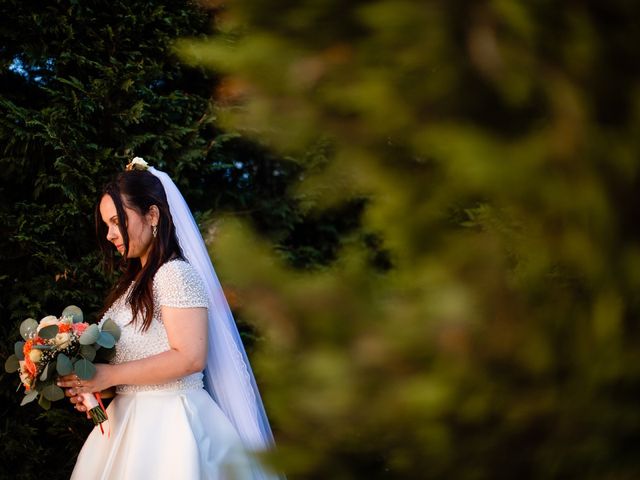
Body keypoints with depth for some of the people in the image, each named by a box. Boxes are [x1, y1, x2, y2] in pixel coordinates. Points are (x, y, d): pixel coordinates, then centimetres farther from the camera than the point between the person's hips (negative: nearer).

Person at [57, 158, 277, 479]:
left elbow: (190, 357, -20)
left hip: (168, 422, -8)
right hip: (129, 416, 8)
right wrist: (92, 384, 1)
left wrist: (109, 376, -17)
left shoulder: (175, 273, -11)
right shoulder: (135, 282, 16)